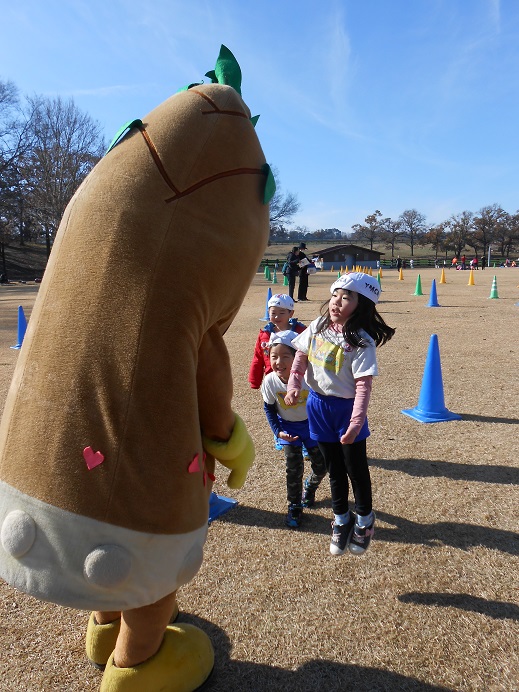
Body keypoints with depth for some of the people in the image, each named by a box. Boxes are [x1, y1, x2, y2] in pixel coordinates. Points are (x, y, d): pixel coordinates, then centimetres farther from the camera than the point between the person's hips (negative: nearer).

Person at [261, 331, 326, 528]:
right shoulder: (269, 382, -24)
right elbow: (269, 408, -5)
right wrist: (278, 431, -12)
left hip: (311, 424, 0)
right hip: (288, 427, 0)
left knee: (321, 465, 9)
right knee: (294, 467, -1)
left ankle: (310, 487, 42)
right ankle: (294, 506, 20)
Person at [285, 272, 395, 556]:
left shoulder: (361, 341, -19)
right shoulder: (318, 327, -3)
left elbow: (363, 386, -23)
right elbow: (301, 357, 8)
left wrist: (355, 424, -28)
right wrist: (294, 385, -5)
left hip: (346, 407, -5)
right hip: (318, 405, 5)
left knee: (356, 468, 11)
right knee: (334, 469, 19)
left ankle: (364, 520, 36)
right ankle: (341, 520, 39)